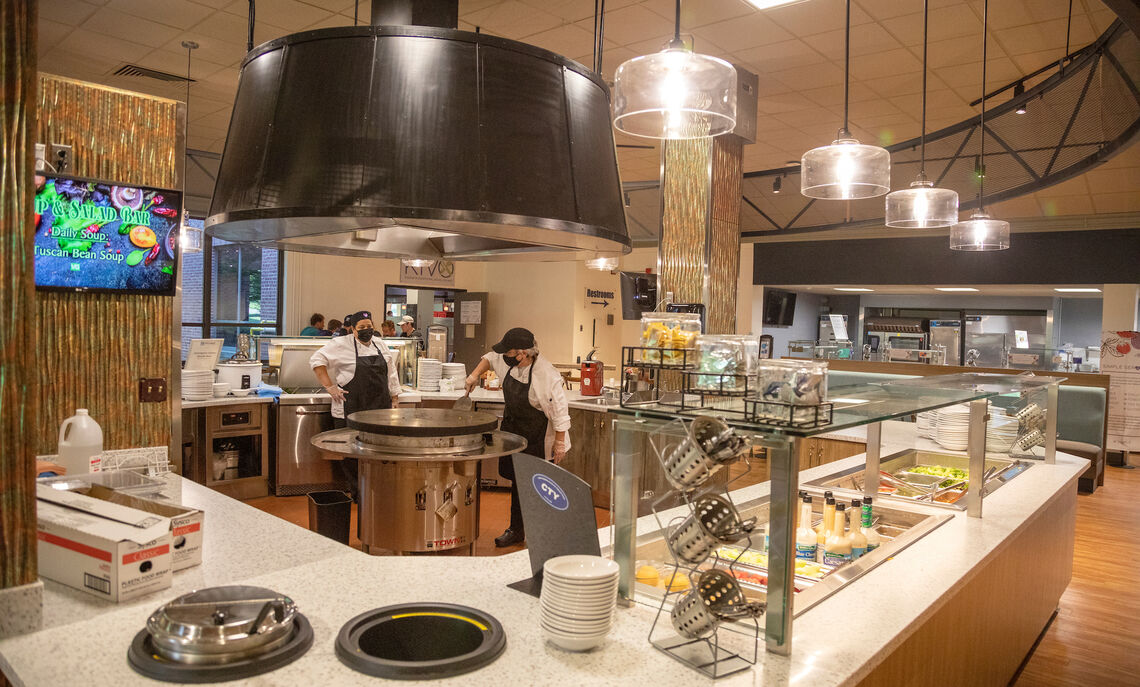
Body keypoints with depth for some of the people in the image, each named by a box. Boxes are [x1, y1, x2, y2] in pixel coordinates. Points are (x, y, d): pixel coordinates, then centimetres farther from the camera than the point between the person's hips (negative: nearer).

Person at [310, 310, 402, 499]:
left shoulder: (380, 346, 13)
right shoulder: (341, 345, -3)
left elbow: (391, 374, 19)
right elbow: (317, 360, -4)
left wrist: (395, 399, 17)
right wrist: (330, 387, -9)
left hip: (380, 409, 5)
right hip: (351, 410, -4)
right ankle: (357, 493, 9)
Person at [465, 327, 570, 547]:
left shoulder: (546, 375, -27)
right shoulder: (511, 363, -6)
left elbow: (560, 412, -22)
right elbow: (491, 358, 17)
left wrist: (559, 443, -19)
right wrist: (475, 375, 3)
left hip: (537, 438, -7)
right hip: (513, 429, 7)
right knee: (517, 480, 15)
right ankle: (516, 530, 28)